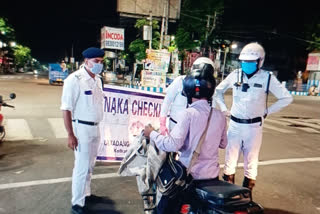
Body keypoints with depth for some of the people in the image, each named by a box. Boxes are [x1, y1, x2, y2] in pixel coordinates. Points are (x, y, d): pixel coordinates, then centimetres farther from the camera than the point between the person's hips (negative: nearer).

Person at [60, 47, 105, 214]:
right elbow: (66, 108, -18)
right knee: (82, 167, 0)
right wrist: (70, 135, -19)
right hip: (82, 128, -8)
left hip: (95, 127, 8)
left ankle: (86, 193, 37)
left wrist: (96, 126, 16)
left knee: (90, 165, 20)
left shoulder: (97, 79, 7)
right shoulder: (74, 80, -17)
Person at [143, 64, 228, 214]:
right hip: (212, 175, 6)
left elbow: (173, 145, -26)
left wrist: (152, 134, -12)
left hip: (189, 174, -5)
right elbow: (223, 144, 11)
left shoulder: (188, 114, -19)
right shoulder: (220, 116, -1)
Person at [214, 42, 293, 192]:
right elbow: (218, 90, 17)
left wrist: (267, 111, -3)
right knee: (230, 158, 9)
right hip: (235, 124, 3)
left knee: (251, 160, 9)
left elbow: (287, 98, 0)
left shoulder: (268, 78, -6)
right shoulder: (235, 75, 2)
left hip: (254, 126, -2)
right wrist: (223, 108, 9)